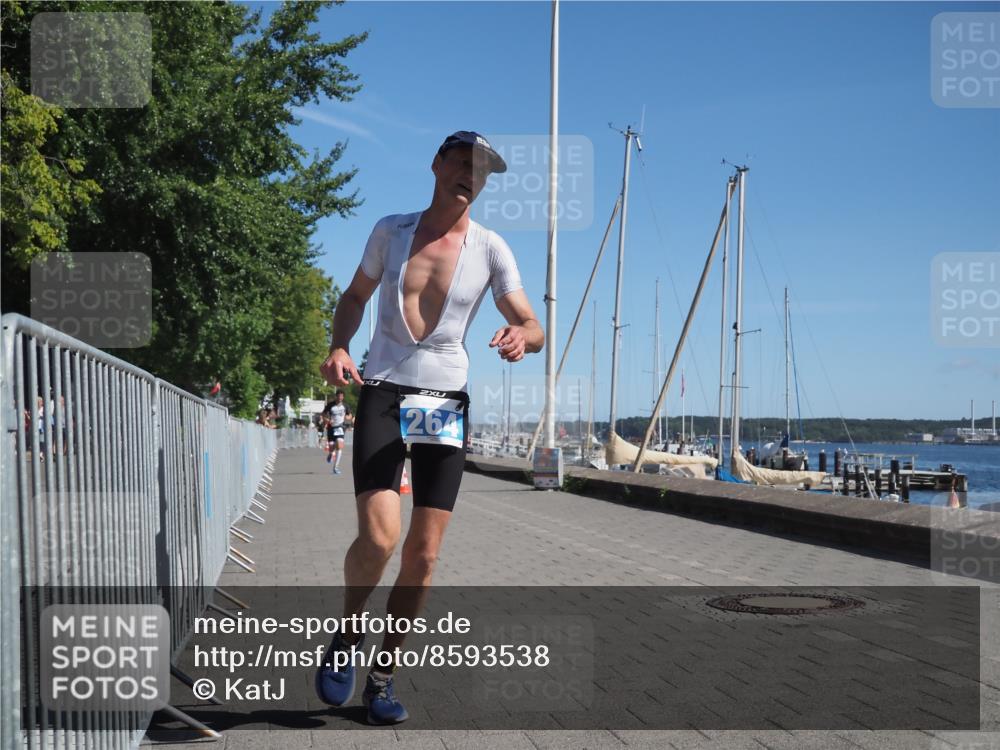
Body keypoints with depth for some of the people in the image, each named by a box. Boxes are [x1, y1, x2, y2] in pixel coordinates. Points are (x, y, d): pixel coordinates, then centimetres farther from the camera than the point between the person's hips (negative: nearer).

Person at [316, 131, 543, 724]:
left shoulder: (490, 249, 0)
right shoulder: (391, 230, 4)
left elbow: (534, 328, -1)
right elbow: (356, 296, 16)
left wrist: (520, 337, -26)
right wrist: (339, 347, -4)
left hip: (447, 403, 1)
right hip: (383, 394, -1)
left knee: (424, 554, 0)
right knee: (379, 537, -18)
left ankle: (384, 675, 18)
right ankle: (347, 638, 11)